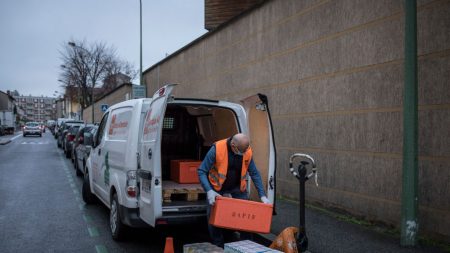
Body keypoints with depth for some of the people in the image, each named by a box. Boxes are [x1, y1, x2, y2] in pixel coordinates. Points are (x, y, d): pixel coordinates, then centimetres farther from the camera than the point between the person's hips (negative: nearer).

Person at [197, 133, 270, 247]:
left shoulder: (247, 151, -15)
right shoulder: (217, 149, -25)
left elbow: (254, 173, -3)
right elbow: (201, 171, -21)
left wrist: (262, 196, -7)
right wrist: (209, 191, -33)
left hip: (238, 188, 2)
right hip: (217, 188, -2)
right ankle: (218, 247, 16)